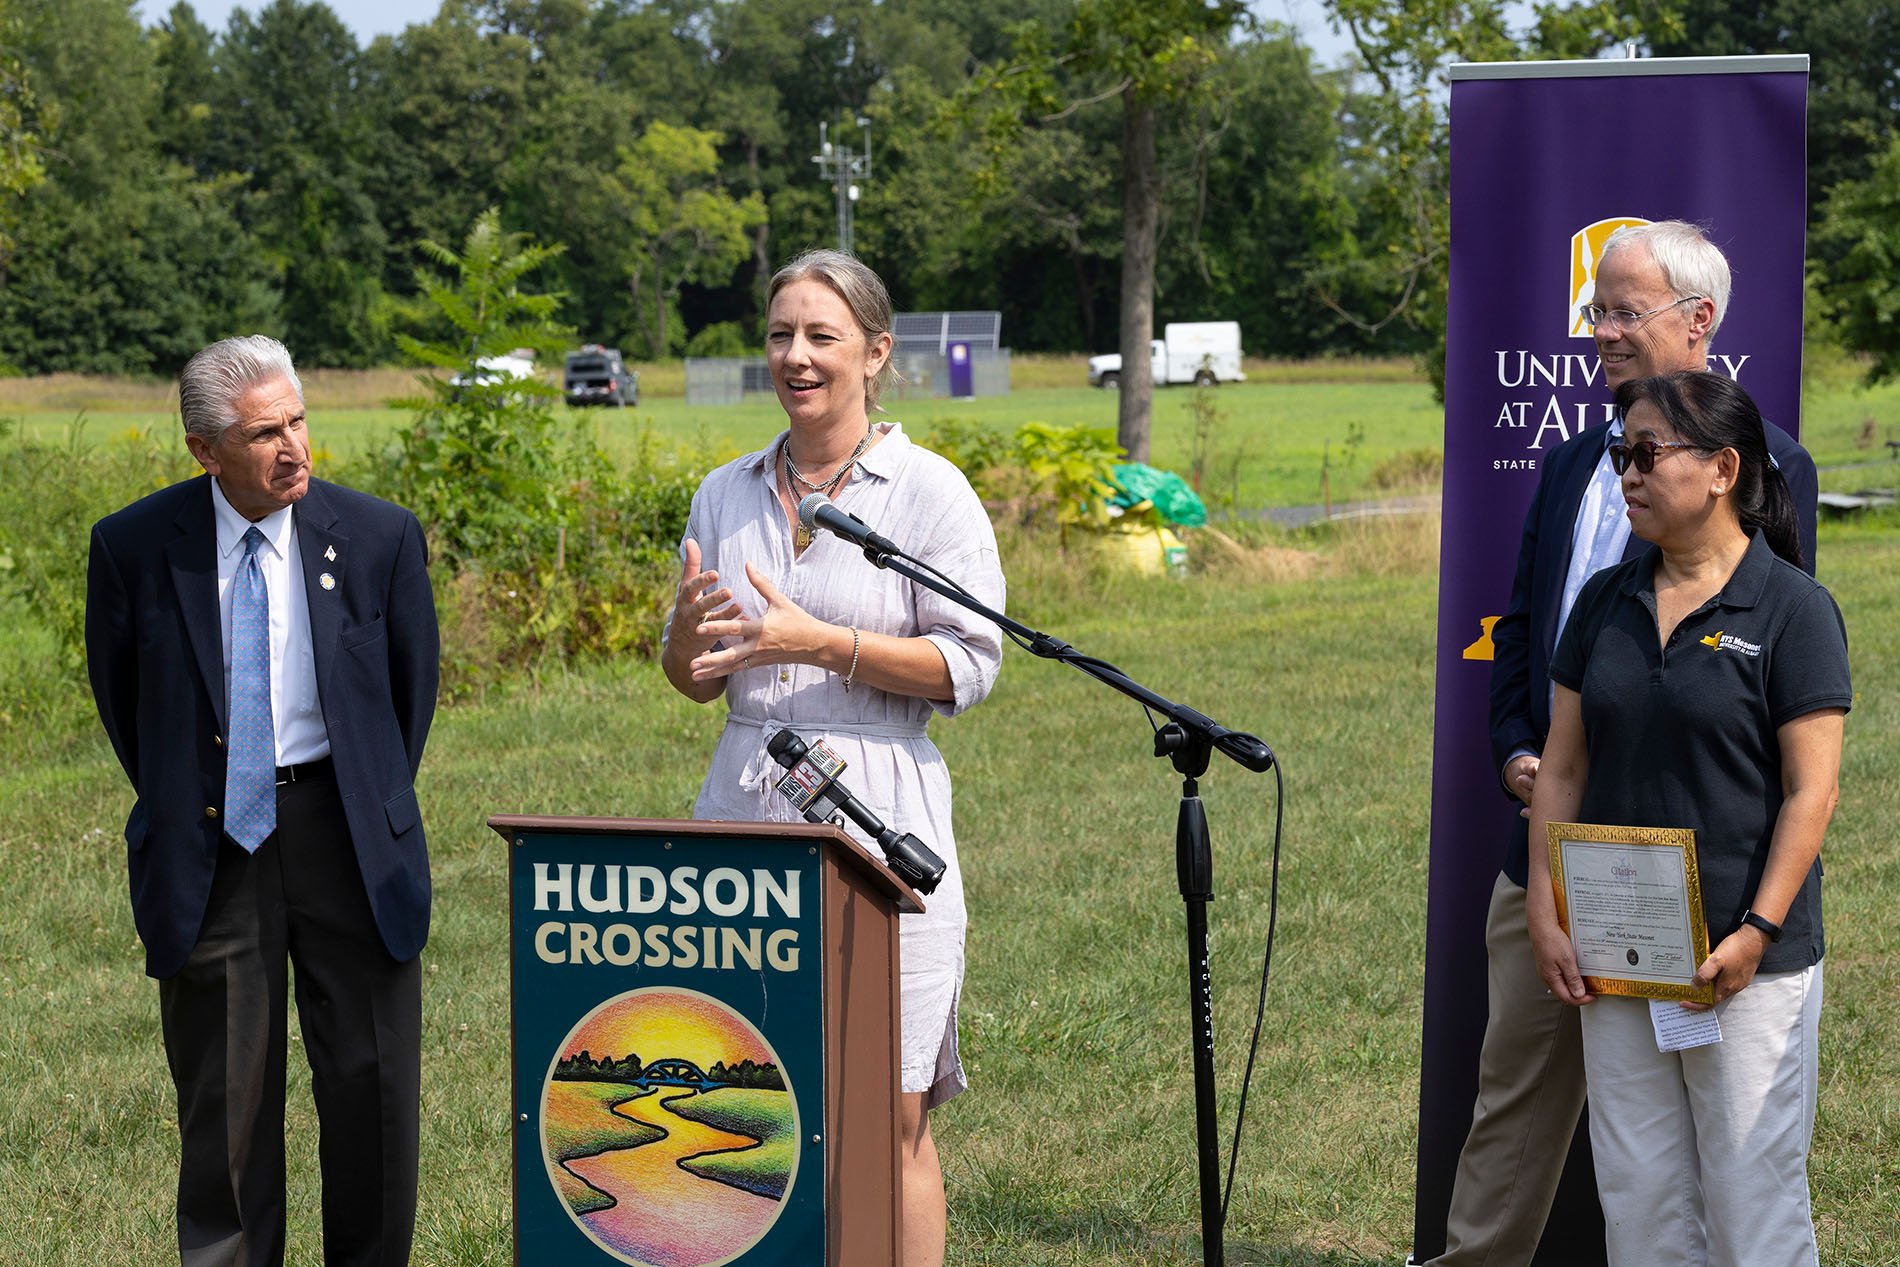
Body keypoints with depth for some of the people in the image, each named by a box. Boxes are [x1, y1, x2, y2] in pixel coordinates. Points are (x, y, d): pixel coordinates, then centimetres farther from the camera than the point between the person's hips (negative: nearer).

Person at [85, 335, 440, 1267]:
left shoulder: (379, 536, -5)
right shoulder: (135, 546, -6)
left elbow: (413, 681, 10)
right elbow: (117, 693, 10)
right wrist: (176, 806, 11)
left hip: (345, 836, 1)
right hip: (207, 841, 0)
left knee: (372, 1081, 4)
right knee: (223, 1094, 7)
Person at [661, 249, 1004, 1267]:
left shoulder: (929, 490, 1)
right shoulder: (725, 493, 14)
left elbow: (967, 665, -6)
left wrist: (815, 641, -15)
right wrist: (689, 629, -5)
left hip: (877, 820, -4)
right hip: (745, 819, 4)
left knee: (891, 1110, -3)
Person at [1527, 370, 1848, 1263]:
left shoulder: (1793, 609, -6)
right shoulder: (1606, 602, 9)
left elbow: (1812, 790, -9)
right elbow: (1562, 769, 10)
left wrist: (1757, 932, -16)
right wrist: (1546, 915, 1)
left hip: (1749, 964, -5)